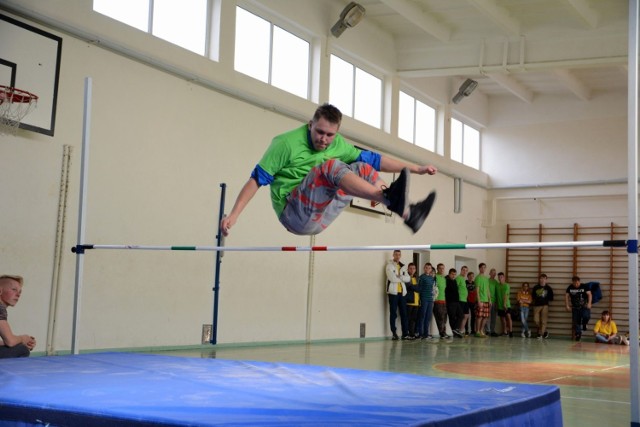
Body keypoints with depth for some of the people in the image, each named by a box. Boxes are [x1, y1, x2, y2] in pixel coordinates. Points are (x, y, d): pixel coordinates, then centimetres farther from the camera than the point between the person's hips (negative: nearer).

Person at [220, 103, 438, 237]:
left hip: (319, 217, 7)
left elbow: (373, 159, 12)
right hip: (294, 214, -7)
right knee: (331, 166, -29)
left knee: (363, 169, -2)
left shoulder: (338, 145, 7)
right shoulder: (287, 143, -11)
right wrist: (233, 215, -20)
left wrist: (415, 169, 9)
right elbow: (257, 179, -11)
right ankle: (392, 199, -43)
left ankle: (406, 213, -11)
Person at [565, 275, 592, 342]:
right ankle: (578, 334, 19)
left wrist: (589, 303, -25)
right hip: (575, 307, 3)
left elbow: (589, 294, -12)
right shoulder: (570, 288, 2)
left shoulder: (584, 286, -6)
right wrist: (567, 305, -6)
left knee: (586, 316, -27)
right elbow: (566, 296, 3)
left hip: (584, 306, -3)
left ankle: (584, 324, 7)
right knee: (576, 321, 3)